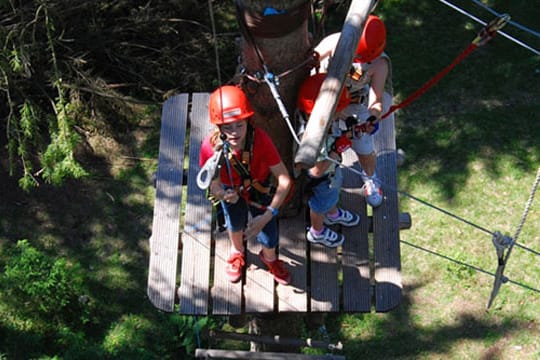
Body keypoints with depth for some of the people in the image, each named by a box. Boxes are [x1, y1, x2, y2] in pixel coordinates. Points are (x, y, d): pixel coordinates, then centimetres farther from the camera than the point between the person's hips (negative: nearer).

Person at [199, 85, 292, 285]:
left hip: (258, 187, -1)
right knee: (235, 224, 27)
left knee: (269, 238, 5)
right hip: (231, 189, 1)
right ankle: (237, 251, 66)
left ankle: (269, 257, 46)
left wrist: (267, 215, -42)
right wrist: (221, 194, -50)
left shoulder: (260, 139, -40)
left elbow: (284, 180, -37)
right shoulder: (211, 146, -38)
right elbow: (214, 187, -26)